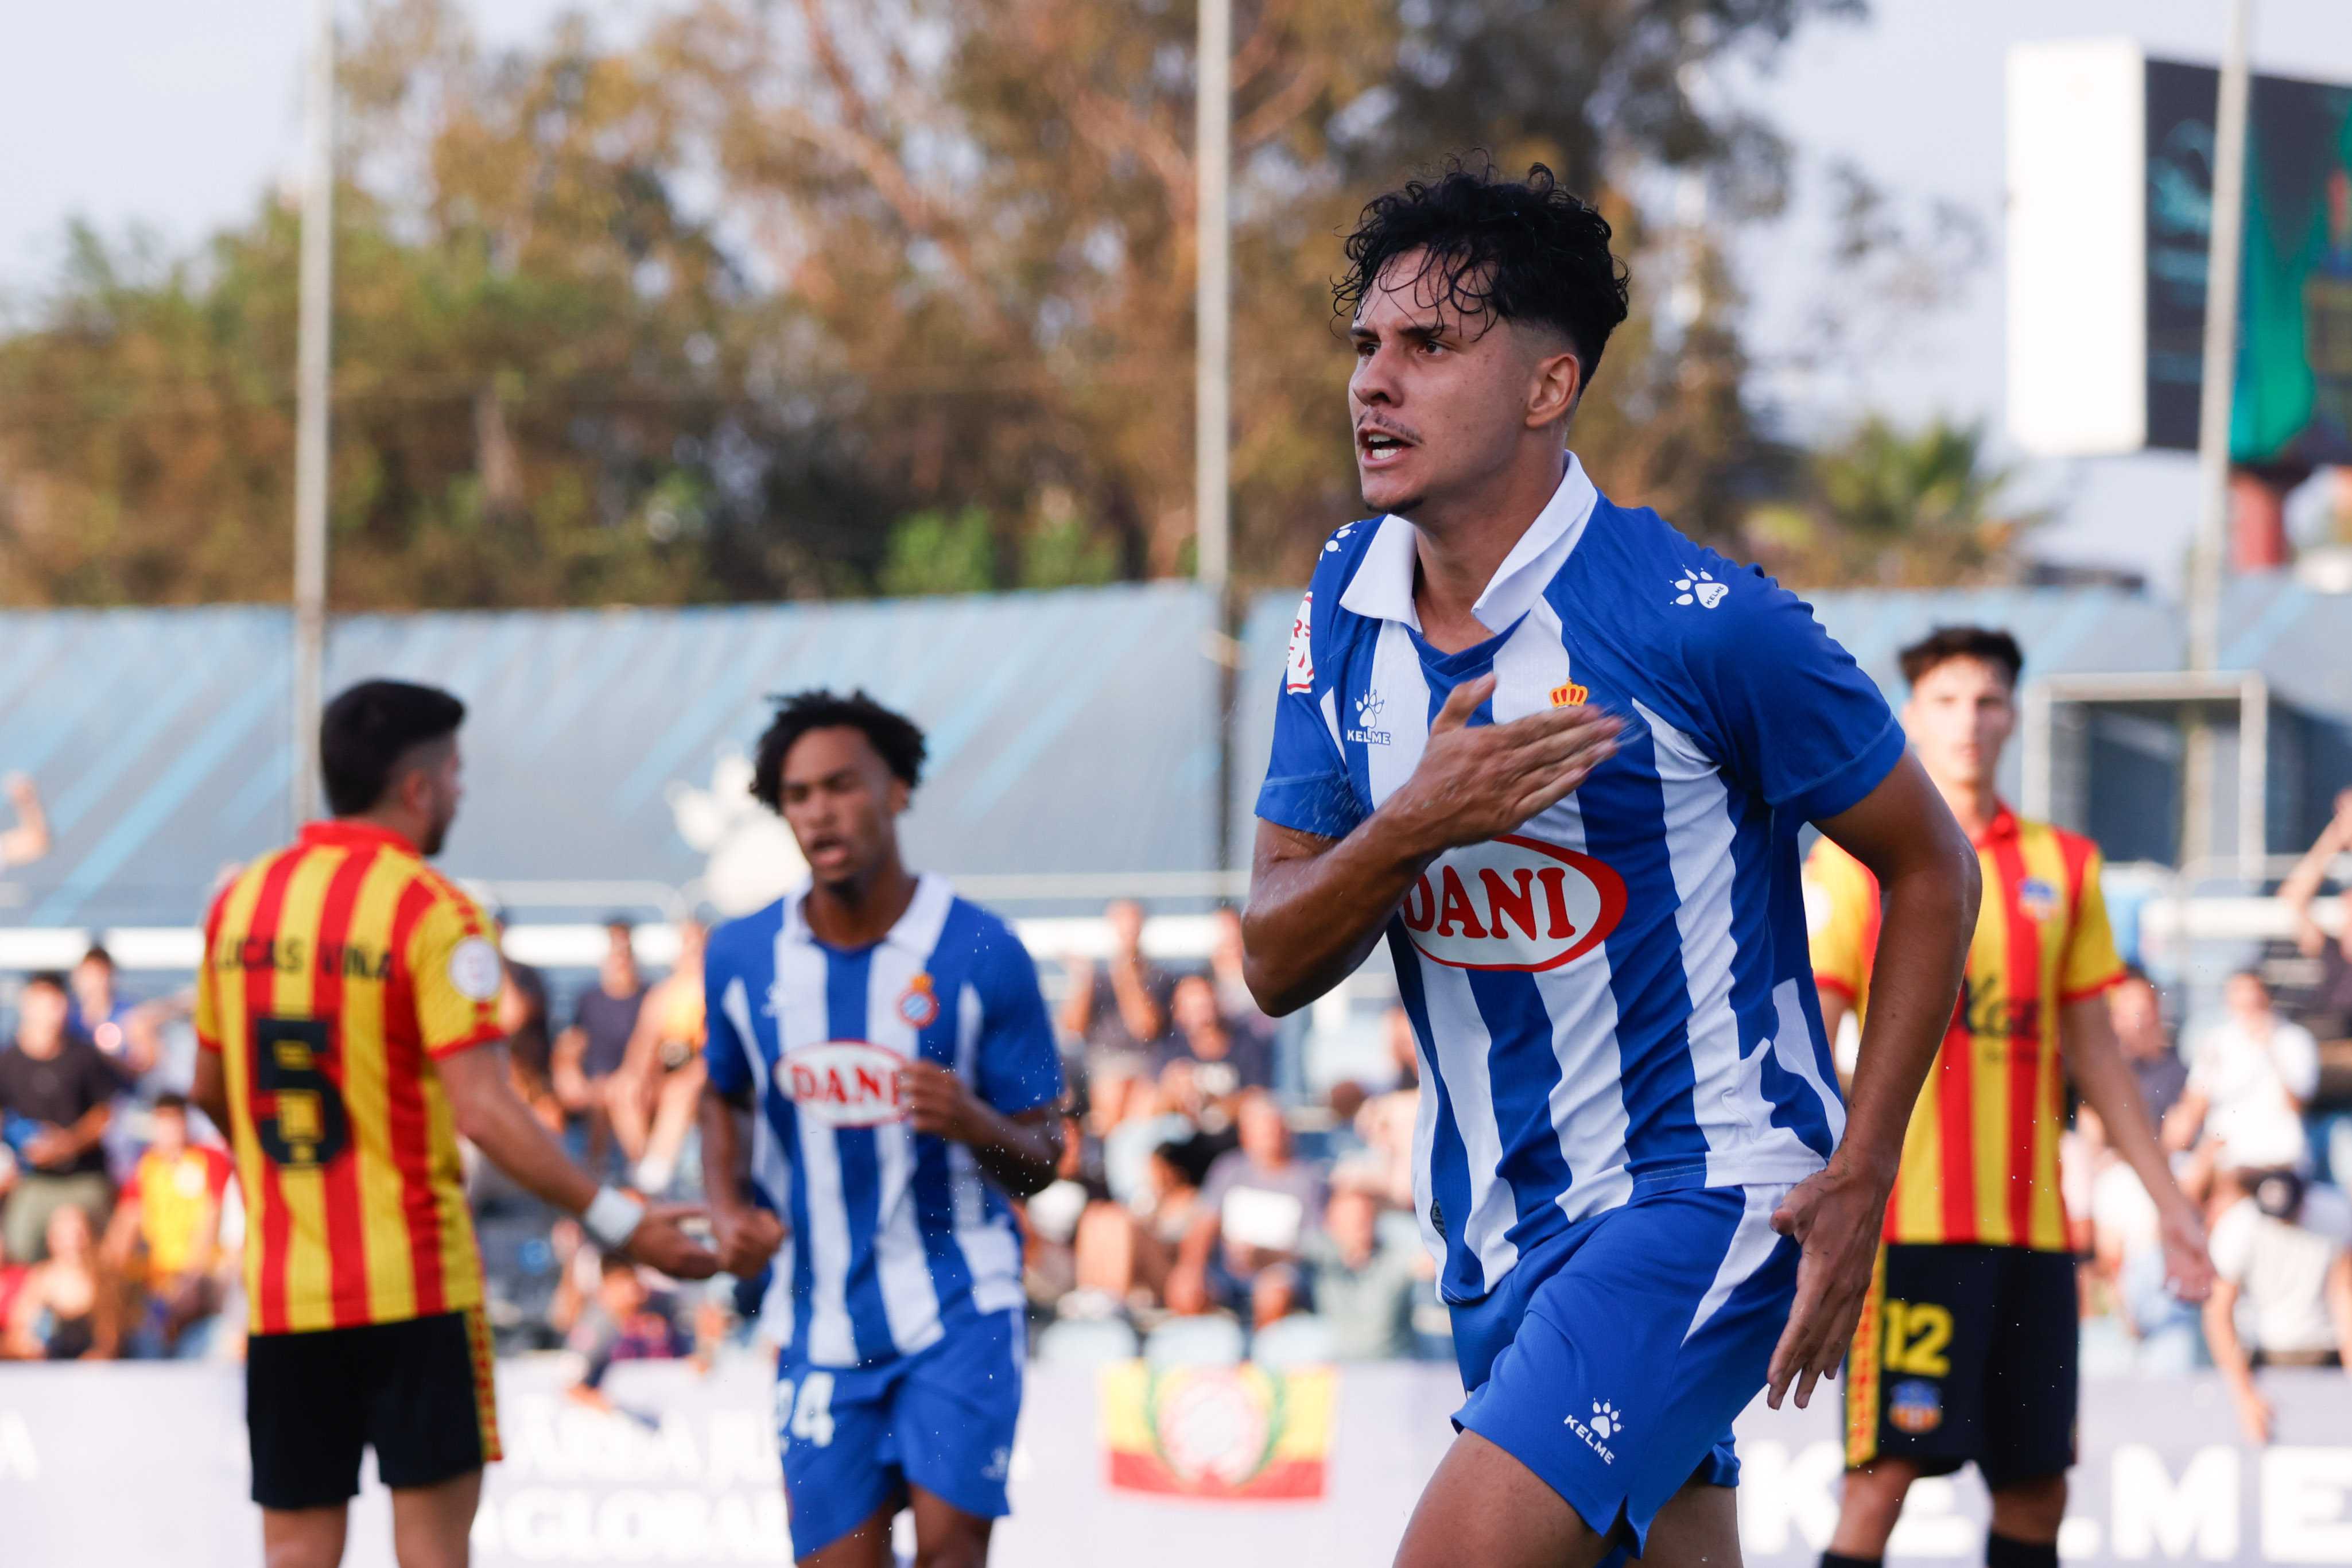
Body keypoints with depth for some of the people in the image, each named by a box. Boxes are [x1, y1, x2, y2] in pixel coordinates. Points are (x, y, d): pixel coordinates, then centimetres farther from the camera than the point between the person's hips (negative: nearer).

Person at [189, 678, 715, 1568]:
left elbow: (210, 1090, 18)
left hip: (279, 1286, 5)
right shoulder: (432, 912, -10)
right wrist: (617, 1221, -16)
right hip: (413, 1282, -5)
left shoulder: (242, 901, 8)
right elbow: (482, 1110, -18)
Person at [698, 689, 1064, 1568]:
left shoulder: (980, 955, -7)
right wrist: (728, 1211, 1)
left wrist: (976, 1124, -24)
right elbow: (723, 1099, 20)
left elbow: (1041, 1160, -2)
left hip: (959, 1305, -3)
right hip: (820, 1321, 3)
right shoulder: (742, 959, 1)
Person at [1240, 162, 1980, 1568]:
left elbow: (1933, 871, -4)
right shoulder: (1348, 607, 3)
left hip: (1701, 1195, -7)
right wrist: (1414, 828, -20)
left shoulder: (1698, 621, -15)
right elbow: (1275, 965, 2)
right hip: (1496, 1227, 7)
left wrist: (1858, 1180, -10)